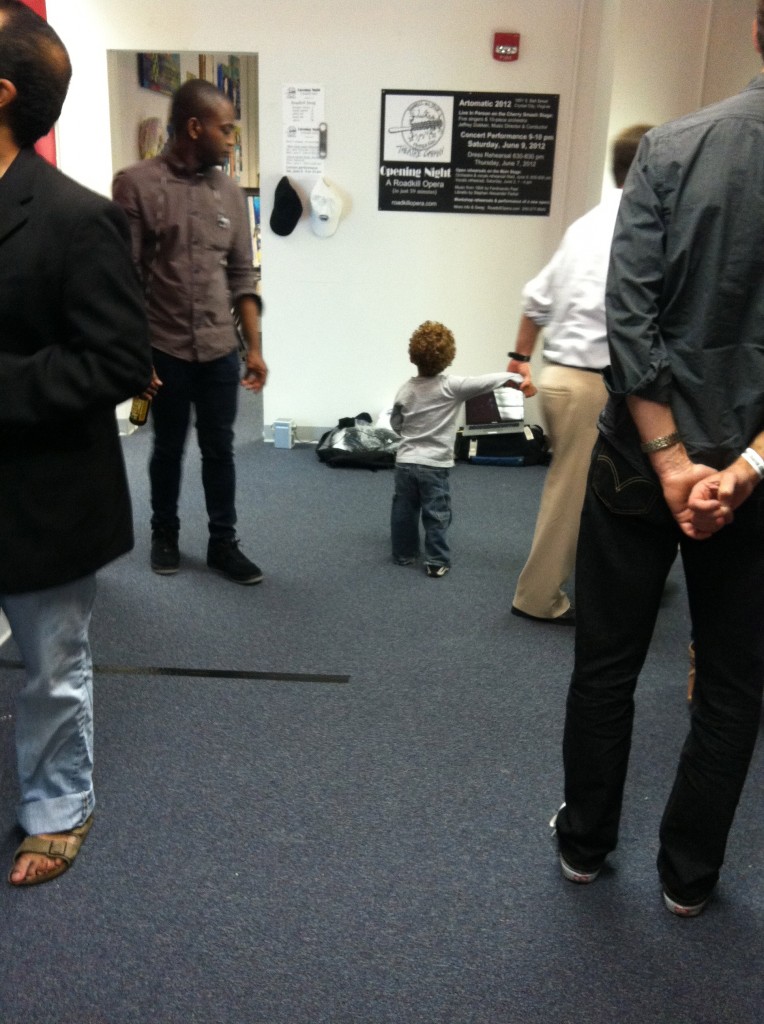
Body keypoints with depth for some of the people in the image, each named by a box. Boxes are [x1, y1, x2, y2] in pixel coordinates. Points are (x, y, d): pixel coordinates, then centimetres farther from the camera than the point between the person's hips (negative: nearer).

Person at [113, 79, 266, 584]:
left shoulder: (230, 192, 6)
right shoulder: (137, 184, -7)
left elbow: (242, 277, 9)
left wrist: (255, 347, 5)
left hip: (221, 349, 3)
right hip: (165, 349, -3)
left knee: (219, 449, 10)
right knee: (168, 448, 12)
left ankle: (223, 543, 23)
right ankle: (165, 535, 32)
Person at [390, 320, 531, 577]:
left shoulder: (405, 390, 1)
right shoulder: (452, 387, -12)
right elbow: (488, 381, -15)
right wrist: (518, 379, -8)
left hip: (405, 461, 4)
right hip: (434, 465, -4)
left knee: (404, 510, 15)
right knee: (437, 515, 4)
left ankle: (403, 554, 27)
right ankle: (436, 562, 8)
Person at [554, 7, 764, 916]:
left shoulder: (673, 148, -6)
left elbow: (630, 320, -13)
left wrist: (671, 463, -12)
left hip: (639, 457, 0)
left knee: (605, 665, 15)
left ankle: (585, 842, 32)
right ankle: (688, 874, 30)